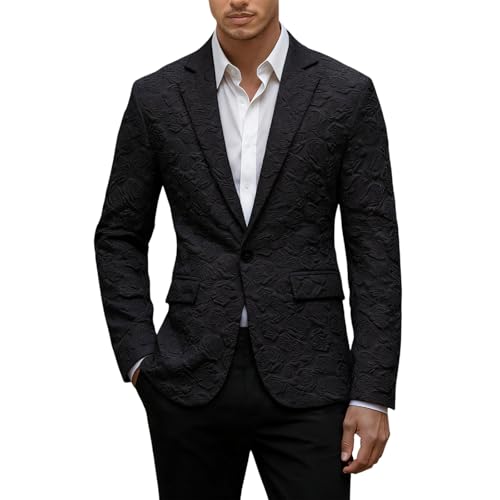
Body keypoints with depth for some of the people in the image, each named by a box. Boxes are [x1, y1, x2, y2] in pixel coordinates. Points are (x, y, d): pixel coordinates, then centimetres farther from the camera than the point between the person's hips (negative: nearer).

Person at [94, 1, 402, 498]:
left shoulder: (347, 93, -1)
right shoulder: (157, 96, 3)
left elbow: (374, 248, -2)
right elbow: (120, 237, 10)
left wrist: (373, 393, -6)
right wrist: (137, 356, 0)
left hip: (306, 378, -1)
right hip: (192, 378, 1)